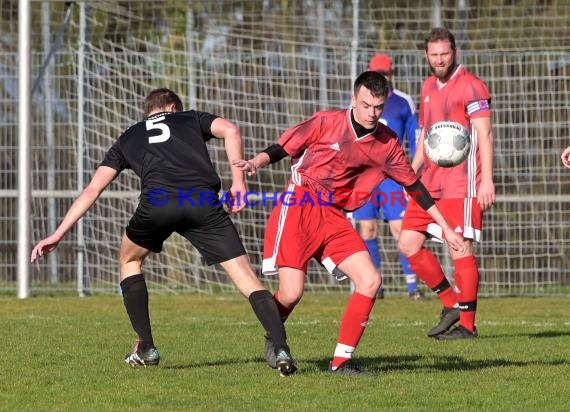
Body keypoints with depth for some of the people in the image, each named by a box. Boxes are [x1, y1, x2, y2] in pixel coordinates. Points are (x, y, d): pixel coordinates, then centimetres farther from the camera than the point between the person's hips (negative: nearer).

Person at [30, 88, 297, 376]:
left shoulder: (128, 139, 34)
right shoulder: (191, 119, 32)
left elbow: (92, 190, 28)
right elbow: (230, 130, 10)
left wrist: (58, 234, 29)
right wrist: (238, 182, 9)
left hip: (157, 201, 1)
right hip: (203, 200, -1)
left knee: (129, 259, 31)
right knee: (246, 278, 2)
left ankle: (145, 347, 24)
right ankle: (281, 350, -16)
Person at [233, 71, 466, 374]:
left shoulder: (386, 144, 4)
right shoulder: (326, 123, -8)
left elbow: (414, 186, 12)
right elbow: (281, 149, -2)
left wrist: (446, 229, 13)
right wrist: (255, 163, -23)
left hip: (335, 218, 5)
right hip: (299, 208, -5)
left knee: (370, 281, -9)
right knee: (291, 294, -14)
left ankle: (342, 360, -1)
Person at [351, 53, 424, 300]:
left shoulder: (404, 103, 4)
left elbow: (415, 140, 8)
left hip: (392, 174, -2)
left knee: (400, 228, -11)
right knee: (367, 229, 2)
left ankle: (412, 285, -9)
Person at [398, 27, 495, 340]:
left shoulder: (470, 86, -7)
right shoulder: (428, 88, 17)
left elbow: (484, 134, -11)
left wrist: (486, 179, -18)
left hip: (461, 182, -8)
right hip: (431, 182, 8)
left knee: (460, 249, -8)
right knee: (409, 244, 3)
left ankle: (467, 324, -1)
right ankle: (452, 303, 14)